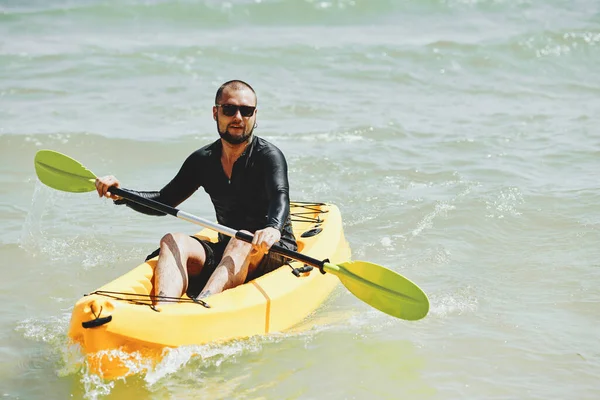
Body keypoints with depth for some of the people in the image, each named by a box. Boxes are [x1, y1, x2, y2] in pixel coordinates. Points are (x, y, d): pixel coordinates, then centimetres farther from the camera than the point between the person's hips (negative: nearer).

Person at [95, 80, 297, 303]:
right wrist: (121, 195, -4)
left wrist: (272, 228, -53)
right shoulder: (203, 160, 7)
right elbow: (163, 201, 14)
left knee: (242, 241, -36)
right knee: (173, 241, -21)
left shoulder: (268, 155, -10)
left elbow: (280, 196, -29)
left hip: (275, 252, -5)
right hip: (225, 251, 5)